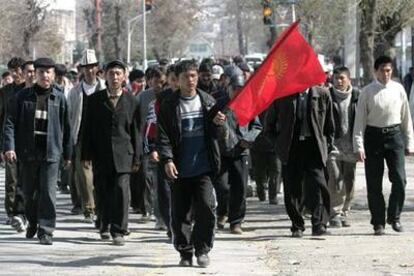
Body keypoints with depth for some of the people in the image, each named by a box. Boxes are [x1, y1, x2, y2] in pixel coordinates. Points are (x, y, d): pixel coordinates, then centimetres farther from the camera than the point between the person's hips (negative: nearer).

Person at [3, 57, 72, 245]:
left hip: (51, 152, -1)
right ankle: (33, 222, 35)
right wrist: (9, 146, -11)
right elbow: (10, 122, 0)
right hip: (28, 151, 1)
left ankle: (45, 231, -4)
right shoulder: (23, 97, 2)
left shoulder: (59, 99, 2)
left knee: (48, 192, -8)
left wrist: (67, 153, 9)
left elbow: (66, 127, 7)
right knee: (29, 192, 13)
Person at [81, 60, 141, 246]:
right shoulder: (95, 99, 7)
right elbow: (88, 129, 6)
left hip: (122, 154, -1)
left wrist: (136, 157, 3)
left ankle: (118, 231, -7)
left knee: (121, 190, -10)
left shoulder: (130, 101, 6)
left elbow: (135, 131, 7)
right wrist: (86, 155, 1)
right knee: (102, 192, 6)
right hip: (100, 154, 1)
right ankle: (105, 225, 24)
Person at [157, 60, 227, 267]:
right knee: (179, 214, 3)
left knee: (206, 207, -12)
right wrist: (167, 159, -14)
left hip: (203, 167, 0)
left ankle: (202, 249, 3)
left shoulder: (208, 102, 7)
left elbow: (217, 134, 10)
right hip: (180, 169, 0)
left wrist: (218, 124, -13)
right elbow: (163, 136, -1)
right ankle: (185, 252, 16)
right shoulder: (168, 106, 2)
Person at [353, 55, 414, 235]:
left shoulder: (398, 89, 4)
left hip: (394, 135, 1)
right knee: (374, 183, 3)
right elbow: (360, 120, -2)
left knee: (399, 178, -9)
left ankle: (394, 217, 9)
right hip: (373, 136, -1)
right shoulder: (367, 92, -2)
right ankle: (378, 222, 14)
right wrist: (359, 146, -8)